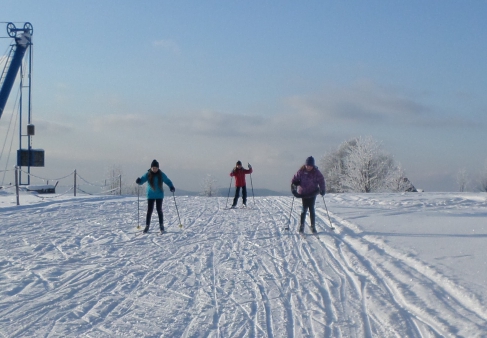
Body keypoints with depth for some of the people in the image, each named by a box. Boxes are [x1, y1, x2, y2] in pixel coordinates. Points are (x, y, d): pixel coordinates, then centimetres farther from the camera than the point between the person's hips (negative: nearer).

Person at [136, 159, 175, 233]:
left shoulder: (161, 175, -4)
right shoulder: (148, 174, -5)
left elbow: (167, 181, 3)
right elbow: (142, 180, -8)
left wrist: (171, 187, -14)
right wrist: (138, 181, -31)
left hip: (159, 195, 0)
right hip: (151, 195, 0)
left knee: (159, 210, 0)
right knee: (149, 210, -1)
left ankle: (161, 225, 12)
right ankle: (147, 226, 7)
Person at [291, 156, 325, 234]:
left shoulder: (316, 172, -5)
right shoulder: (301, 171, -6)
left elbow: (321, 180, 4)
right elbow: (295, 179, 3)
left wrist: (322, 190, -4)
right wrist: (293, 187, -10)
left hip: (312, 193, 0)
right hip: (303, 193, 0)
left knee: (311, 209, -2)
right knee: (304, 209, -5)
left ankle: (313, 226, 6)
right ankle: (301, 225, 6)